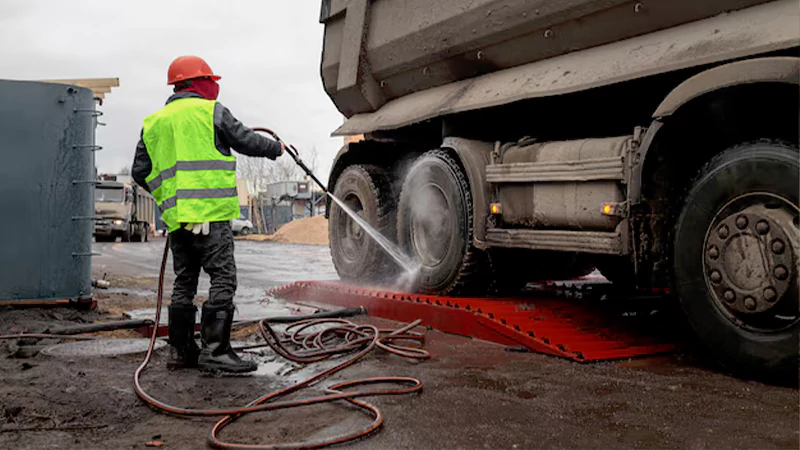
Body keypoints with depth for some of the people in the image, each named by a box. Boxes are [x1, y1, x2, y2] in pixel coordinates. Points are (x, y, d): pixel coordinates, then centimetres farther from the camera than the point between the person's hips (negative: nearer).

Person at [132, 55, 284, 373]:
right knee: (223, 279, -7)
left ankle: (180, 351, 17)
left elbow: (140, 172, 16)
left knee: (184, 281, 13)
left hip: (176, 215, 7)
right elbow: (246, 141, 5)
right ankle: (214, 350, -12)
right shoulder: (211, 110, 1)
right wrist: (277, 149, 23)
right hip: (210, 212, -7)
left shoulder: (153, 122, 18)